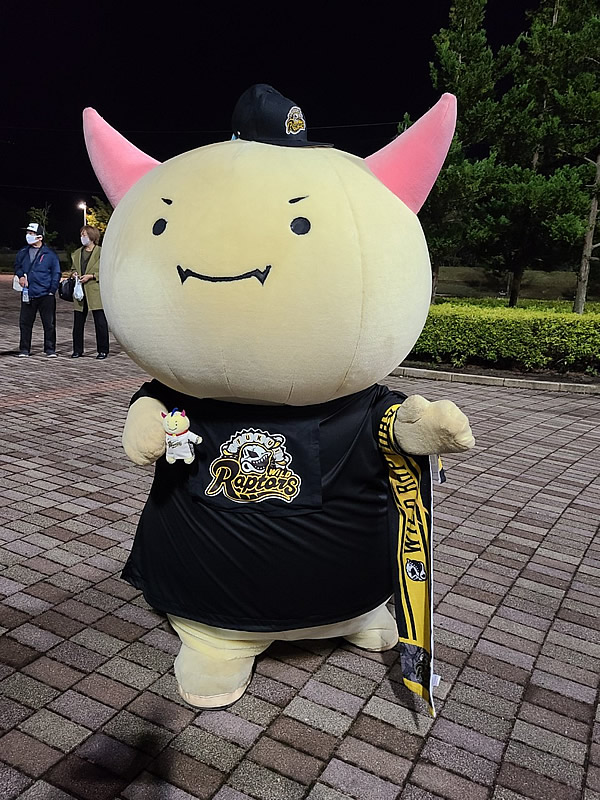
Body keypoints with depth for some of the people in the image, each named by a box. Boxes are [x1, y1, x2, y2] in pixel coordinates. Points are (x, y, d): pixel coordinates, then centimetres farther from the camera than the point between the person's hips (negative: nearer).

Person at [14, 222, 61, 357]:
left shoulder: (50, 254, -1)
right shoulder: (22, 253, 10)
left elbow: (56, 273, 2)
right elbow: (17, 266, 24)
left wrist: (52, 290, -6)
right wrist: (20, 276, 2)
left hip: (46, 295, -3)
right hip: (27, 294, 4)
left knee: (49, 323, 2)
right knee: (25, 322, 6)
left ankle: (50, 349, 12)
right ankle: (24, 349, 16)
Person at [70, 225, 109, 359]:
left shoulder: (101, 252, -3)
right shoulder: (77, 253, 16)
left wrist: (91, 276, -13)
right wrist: (74, 274, 5)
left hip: (96, 293, -5)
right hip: (80, 293, 5)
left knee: (100, 323, -2)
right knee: (78, 322, 6)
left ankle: (103, 350, 8)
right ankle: (77, 350, 16)